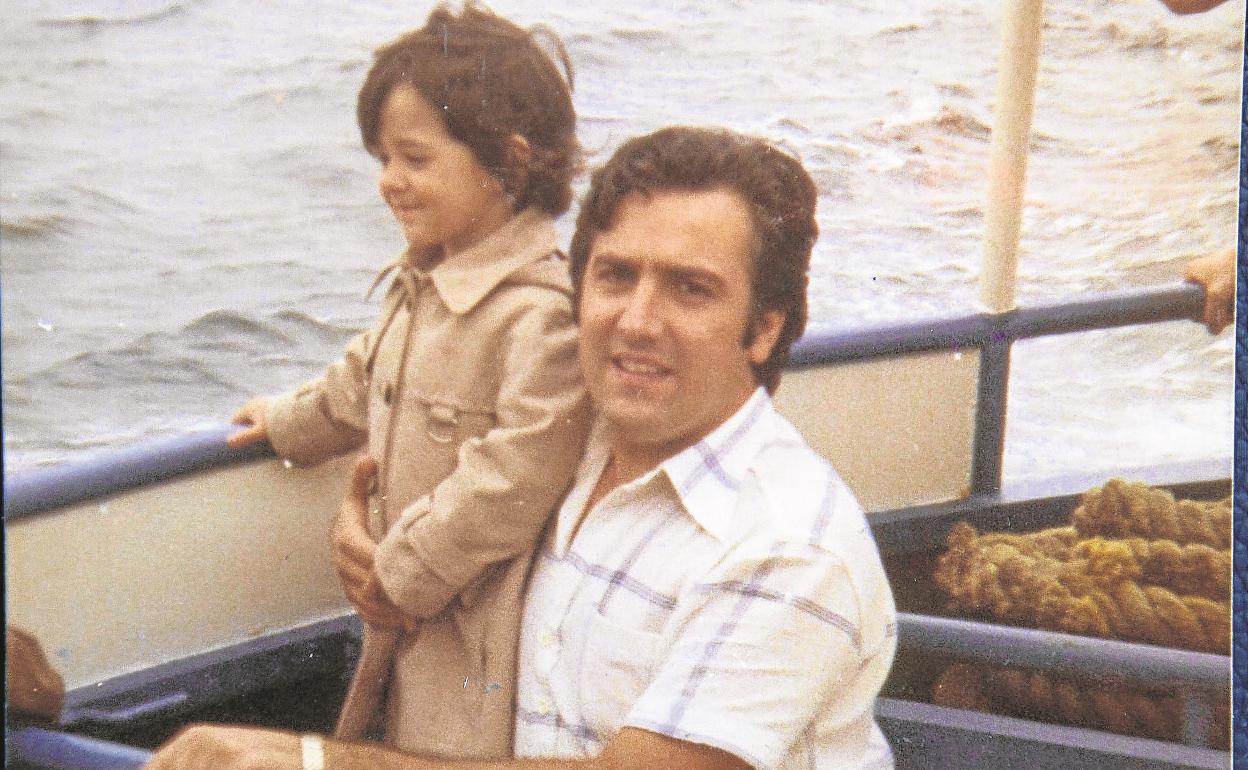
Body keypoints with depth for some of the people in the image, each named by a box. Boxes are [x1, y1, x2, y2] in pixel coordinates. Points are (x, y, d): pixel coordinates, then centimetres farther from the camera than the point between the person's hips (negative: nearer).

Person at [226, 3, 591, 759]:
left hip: (484, 629, -9)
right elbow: (372, 377, 26)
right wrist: (291, 422, 40)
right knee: (405, 740, 20)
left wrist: (405, 572, -19)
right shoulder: (421, 283, 5)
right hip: (411, 610, 9)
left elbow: (517, 477, -28)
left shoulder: (543, 313, -26)